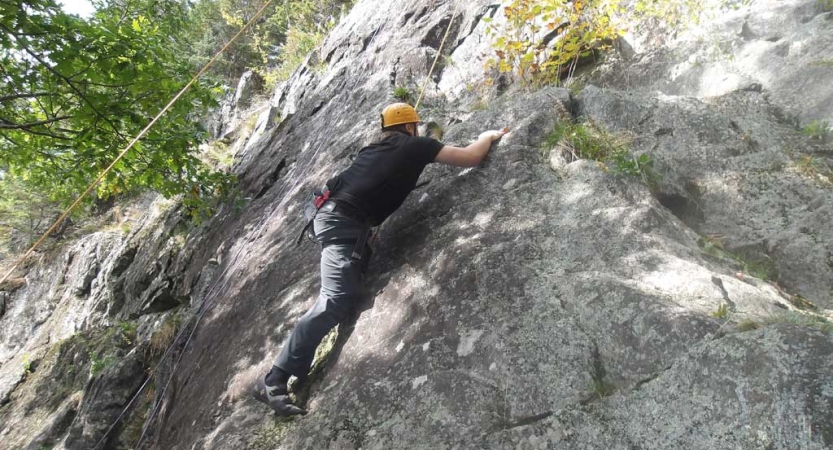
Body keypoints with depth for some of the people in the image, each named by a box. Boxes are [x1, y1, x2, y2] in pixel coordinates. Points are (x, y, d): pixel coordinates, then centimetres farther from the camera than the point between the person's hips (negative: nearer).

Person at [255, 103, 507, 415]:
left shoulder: (376, 148, 25)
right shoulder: (416, 146, 4)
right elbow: (471, 158, 5)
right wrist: (488, 137, 25)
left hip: (333, 215, 10)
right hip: (343, 223, -10)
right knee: (336, 300, -17)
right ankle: (274, 380, -18)